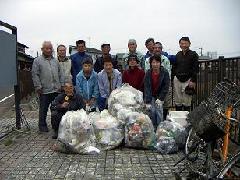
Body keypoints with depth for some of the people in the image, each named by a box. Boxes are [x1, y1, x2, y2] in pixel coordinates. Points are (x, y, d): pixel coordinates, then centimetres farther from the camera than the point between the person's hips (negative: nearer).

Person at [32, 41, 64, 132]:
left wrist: (61, 84, 10)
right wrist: (38, 87, -9)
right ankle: (42, 125, 18)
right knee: (43, 109, 5)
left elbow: (60, 74, 17)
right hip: (44, 90, -4)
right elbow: (35, 75, -4)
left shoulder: (55, 61, 15)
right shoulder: (37, 61, -1)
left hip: (56, 90, 4)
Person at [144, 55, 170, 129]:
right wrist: (147, 102, -19)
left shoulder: (165, 72, -14)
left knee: (159, 111, -11)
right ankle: (153, 128, 6)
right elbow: (146, 88, -14)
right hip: (151, 96, 1)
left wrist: (160, 98, -17)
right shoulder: (148, 73, -11)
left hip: (160, 95, -1)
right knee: (152, 111, -8)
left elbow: (166, 87, -11)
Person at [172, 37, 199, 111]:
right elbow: (174, 68, 16)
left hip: (187, 80, -4)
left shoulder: (193, 54, 0)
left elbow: (195, 69, -5)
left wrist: (193, 81, -13)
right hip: (177, 80, 4)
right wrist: (172, 79, 10)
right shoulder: (178, 55, 13)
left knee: (187, 101, 0)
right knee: (177, 101, 7)